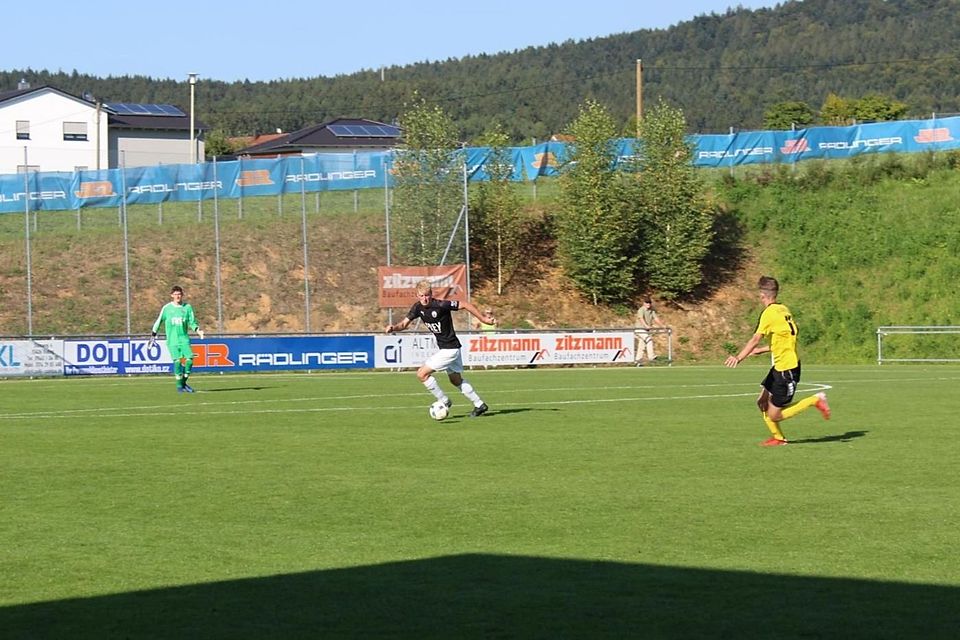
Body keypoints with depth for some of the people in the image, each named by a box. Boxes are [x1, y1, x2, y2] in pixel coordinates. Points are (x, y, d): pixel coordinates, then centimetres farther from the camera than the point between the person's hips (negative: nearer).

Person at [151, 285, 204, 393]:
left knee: (189, 359, -12)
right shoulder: (167, 308, 2)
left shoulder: (187, 307, 6)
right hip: (172, 339, -2)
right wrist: (153, 335, 8)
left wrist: (197, 329, -11)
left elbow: (192, 322, 9)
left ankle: (184, 383, 4)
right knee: (177, 360, -10)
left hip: (184, 338, 2)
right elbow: (159, 321, 9)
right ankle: (179, 385, -1)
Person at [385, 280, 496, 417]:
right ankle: (480, 405, 34)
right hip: (443, 348, 9)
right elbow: (404, 324, 0)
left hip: (450, 349, -9)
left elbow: (465, 305, -18)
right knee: (456, 380, 22)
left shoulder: (441, 305, -24)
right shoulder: (418, 308, -3)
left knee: (422, 374, -11)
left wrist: (483, 319, -14)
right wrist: (393, 327, -23)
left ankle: (444, 401, 2)